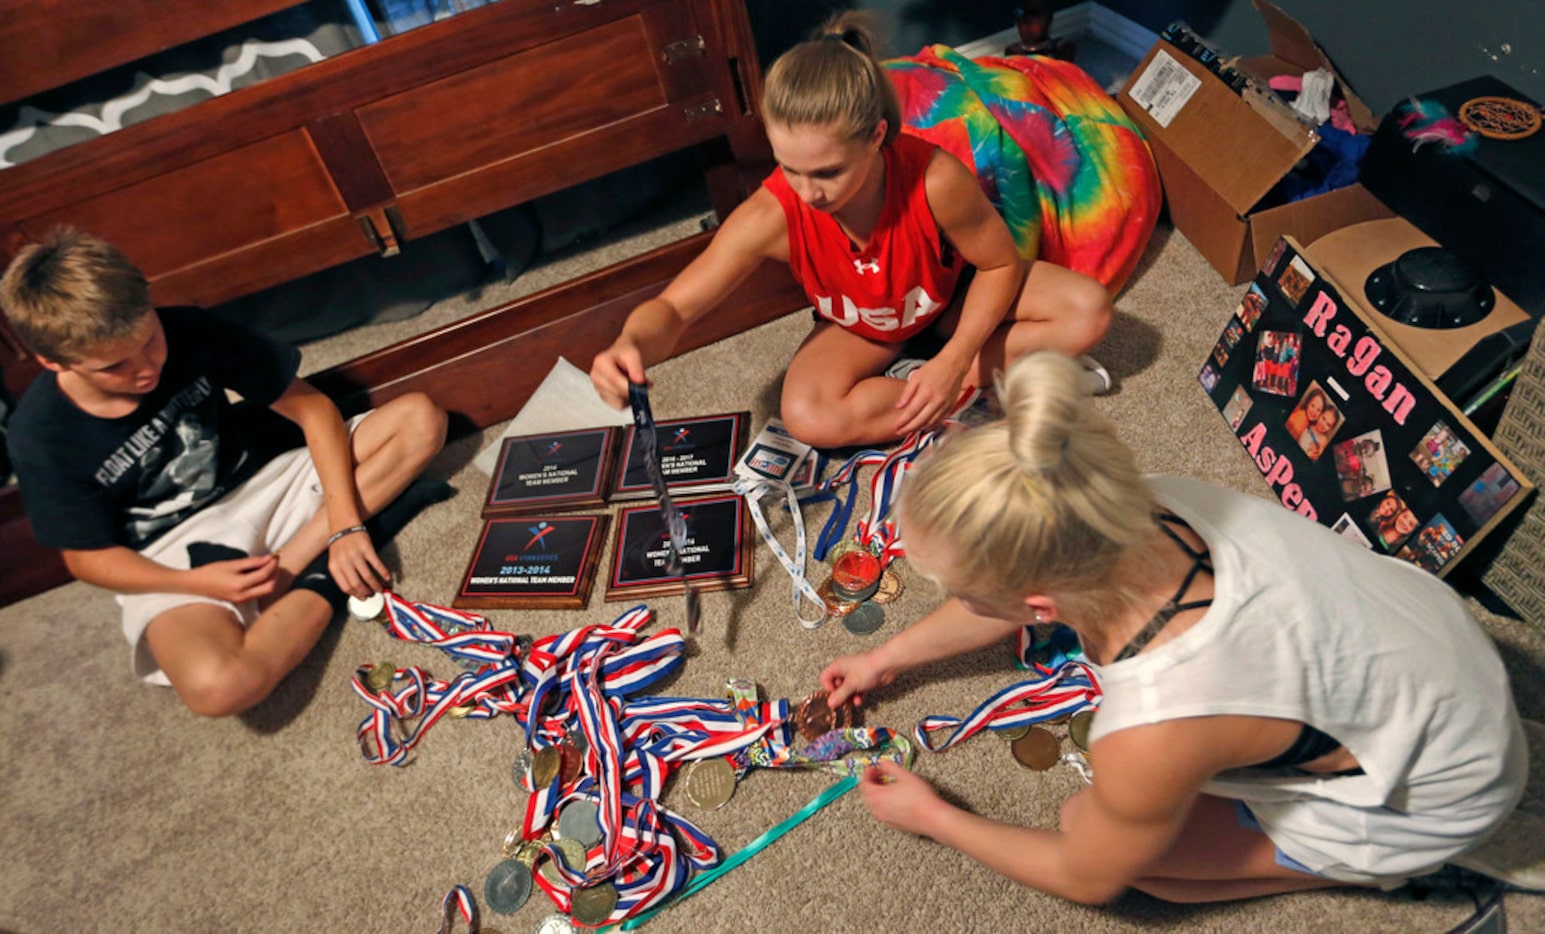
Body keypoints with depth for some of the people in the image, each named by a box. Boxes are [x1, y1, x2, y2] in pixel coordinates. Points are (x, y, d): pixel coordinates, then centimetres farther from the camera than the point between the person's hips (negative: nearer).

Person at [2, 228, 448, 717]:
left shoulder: (188, 332, -15)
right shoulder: (43, 437, -16)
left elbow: (311, 406, -11)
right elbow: (87, 556, -5)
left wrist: (345, 525, -21)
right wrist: (197, 582, -22)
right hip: (169, 558, -3)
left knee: (420, 418, -15)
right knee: (217, 687, -37)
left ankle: (285, 568, -17)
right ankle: (321, 580, -8)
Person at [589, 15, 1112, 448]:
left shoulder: (935, 178, -38)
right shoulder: (772, 215, -35)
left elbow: (1001, 264, -20)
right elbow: (674, 309, -31)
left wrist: (953, 363, -32)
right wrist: (632, 344, -55)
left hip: (952, 297, 0)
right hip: (860, 327, 0)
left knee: (1090, 309, -20)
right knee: (808, 419, -30)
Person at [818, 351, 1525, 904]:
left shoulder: (1152, 736, -40)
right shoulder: (1129, 509, -24)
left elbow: (1086, 879, -14)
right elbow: (1018, 597, 1)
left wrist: (933, 817, -1)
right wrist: (890, 656, 13)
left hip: (1430, 795, -5)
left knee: (1091, 823, -1)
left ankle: (1359, 862, 11)